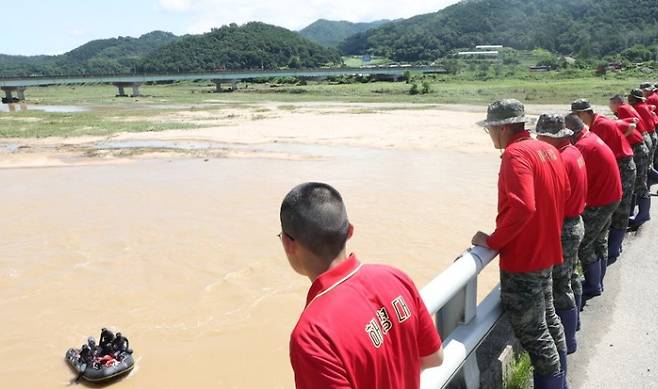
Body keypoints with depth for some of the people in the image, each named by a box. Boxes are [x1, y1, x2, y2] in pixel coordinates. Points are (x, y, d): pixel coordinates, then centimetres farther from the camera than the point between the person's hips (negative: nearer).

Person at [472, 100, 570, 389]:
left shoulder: (516, 153, -20)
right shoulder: (548, 149, 6)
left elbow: (522, 207, -31)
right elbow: (564, 192, 17)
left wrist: (493, 241, -20)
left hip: (522, 257, -10)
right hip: (547, 251, 10)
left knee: (531, 332, 2)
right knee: (548, 318, 23)